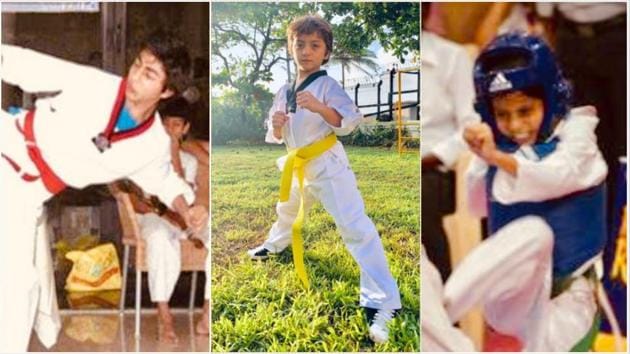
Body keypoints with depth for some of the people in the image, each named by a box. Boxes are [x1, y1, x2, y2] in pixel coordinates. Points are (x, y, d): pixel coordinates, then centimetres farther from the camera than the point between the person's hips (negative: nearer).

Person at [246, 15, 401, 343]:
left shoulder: (328, 85, -12)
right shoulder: (284, 91, 8)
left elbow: (348, 122, -23)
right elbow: (277, 137, 12)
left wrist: (319, 107, -38)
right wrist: (277, 125, -11)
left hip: (329, 164, -7)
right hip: (300, 166, 8)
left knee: (355, 226, -18)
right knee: (287, 209, 32)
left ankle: (382, 301, -17)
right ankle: (275, 243, 66)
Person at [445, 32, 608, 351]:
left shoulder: (574, 130, -7)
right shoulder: (496, 145, 0)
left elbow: (559, 176, -27)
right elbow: (479, 208, 3)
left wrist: (499, 158, -40)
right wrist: (483, 161, -14)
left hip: (565, 287, 0)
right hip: (514, 286, 0)